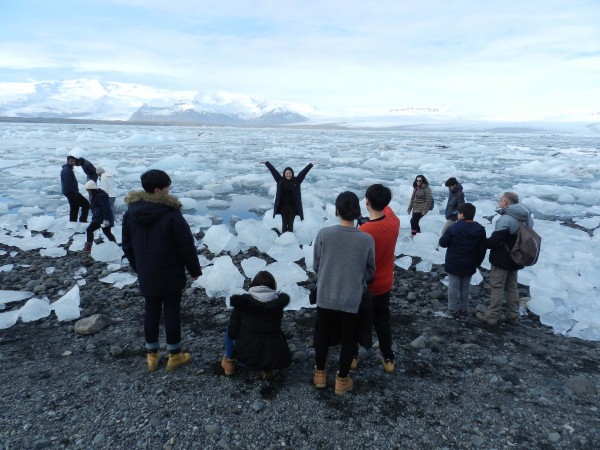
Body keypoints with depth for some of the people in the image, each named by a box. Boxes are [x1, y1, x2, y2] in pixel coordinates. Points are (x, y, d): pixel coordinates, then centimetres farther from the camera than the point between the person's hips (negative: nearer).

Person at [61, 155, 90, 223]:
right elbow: (69, 183, -23)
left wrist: (75, 191, 21)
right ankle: (83, 220, -10)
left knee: (74, 208, 15)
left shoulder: (68, 169, 19)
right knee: (86, 204, -10)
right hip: (71, 192, -11)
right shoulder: (67, 170, -15)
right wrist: (75, 192, -24)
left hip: (70, 192, 11)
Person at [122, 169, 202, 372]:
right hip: (171, 276, -5)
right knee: (172, 312, 8)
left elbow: (127, 245, 8)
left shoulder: (130, 213, -2)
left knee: (151, 312, 16)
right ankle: (174, 356, 21)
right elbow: (187, 246, -16)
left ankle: (152, 356, 28)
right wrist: (194, 270, -3)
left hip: (146, 276, 5)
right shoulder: (171, 215, -21)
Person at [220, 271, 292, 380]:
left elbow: (232, 333, -2)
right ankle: (268, 369, 18)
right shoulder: (279, 303, 1)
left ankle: (229, 362, 31)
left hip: (245, 359, 0)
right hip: (274, 358, 1)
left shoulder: (241, 301, -1)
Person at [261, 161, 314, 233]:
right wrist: (266, 163, 7)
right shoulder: (280, 180, 1)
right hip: (283, 206, 1)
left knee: (291, 223, 5)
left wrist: (311, 165, -4)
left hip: (293, 206, 0)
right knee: (284, 223, 5)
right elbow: (273, 170, 3)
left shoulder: (296, 181, -1)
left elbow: (303, 172, -3)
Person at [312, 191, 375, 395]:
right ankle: (342, 380, 31)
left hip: (325, 296, 1)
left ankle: (320, 373, 37)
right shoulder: (367, 239, -13)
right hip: (352, 299, -1)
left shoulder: (324, 234, -13)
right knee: (348, 339, 18)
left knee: (322, 334, 21)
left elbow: (315, 266, -1)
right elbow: (370, 272, -1)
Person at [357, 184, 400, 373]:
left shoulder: (363, 232, -29)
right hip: (384, 285, 5)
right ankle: (388, 358, 34)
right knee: (383, 322, 22)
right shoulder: (394, 222, -14)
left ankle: (352, 356, 34)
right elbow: (387, 209, 12)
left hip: (364, 288, -4)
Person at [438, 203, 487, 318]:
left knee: (453, 287, 5)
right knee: (465, 287, 15)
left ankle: (453, 310, 10)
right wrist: (477, 263, 12)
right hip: (469, 265, 4)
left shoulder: (453, 227, -16)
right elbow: (482, 250, 2)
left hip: (454, 264, -4)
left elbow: (443, 243, -11)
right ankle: (463, 310, 22)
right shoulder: (480, 230, -2)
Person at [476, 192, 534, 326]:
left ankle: (492, 316, 10)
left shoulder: (506, 219, -26)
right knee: (512, 287, 18)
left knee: (497, 287, 1)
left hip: (501, 260, -8)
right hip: (515, 259, 8)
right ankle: (513, 316, 26)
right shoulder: (526, 217, 4)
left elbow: (495, 241, -26)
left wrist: (483, 242, -7)